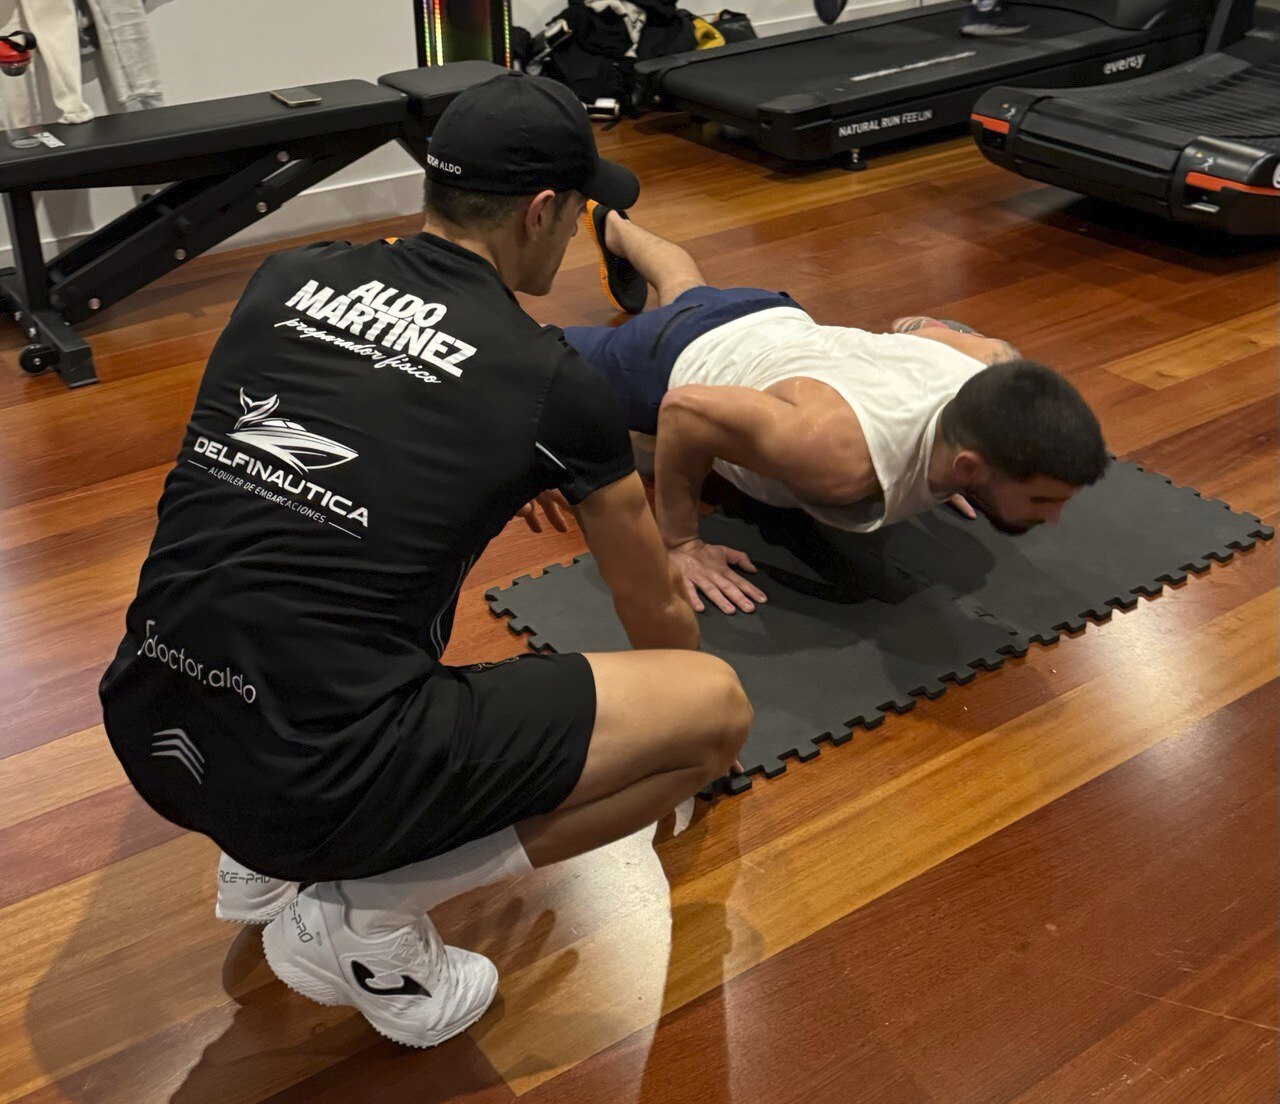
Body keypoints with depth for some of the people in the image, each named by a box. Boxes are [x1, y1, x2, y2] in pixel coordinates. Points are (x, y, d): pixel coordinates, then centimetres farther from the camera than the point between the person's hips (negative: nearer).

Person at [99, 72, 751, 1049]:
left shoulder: (284, 280, 11)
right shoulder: (551, 379, -1)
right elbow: (658, 614, 15)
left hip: (152, 733, 7)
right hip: (317, 778, -7)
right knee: (719, 706, 4)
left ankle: (265, 854, 25)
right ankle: (372, 914, 2)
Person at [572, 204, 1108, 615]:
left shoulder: (991, 360, -32)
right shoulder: (843, 457, -51)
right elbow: (683, 409, -40)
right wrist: (680, 545, -30)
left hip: (774, 318, 6)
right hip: (675, 365, -6)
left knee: (687, 292, 41)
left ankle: (613, 225, 69)